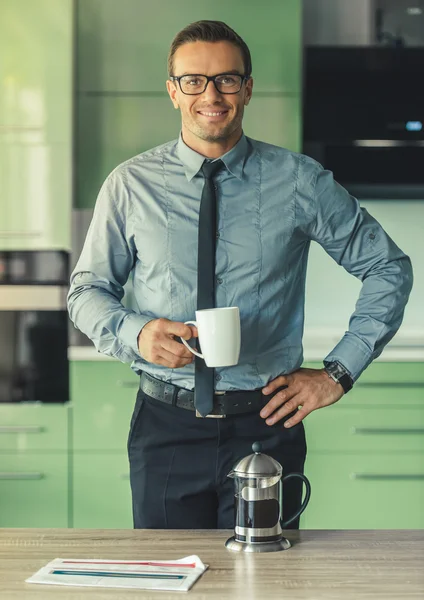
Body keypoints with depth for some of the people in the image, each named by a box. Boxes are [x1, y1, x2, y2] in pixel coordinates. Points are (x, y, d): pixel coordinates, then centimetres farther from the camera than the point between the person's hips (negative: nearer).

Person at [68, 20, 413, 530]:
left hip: (267, 425, 0)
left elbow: (389, 268, 6)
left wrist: (339, 372, 0)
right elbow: (87, 290, 7)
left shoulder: (299, 182, -1)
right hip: (166, 426, 1)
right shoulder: (131, 185, 0)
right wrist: (135, 333, -14)